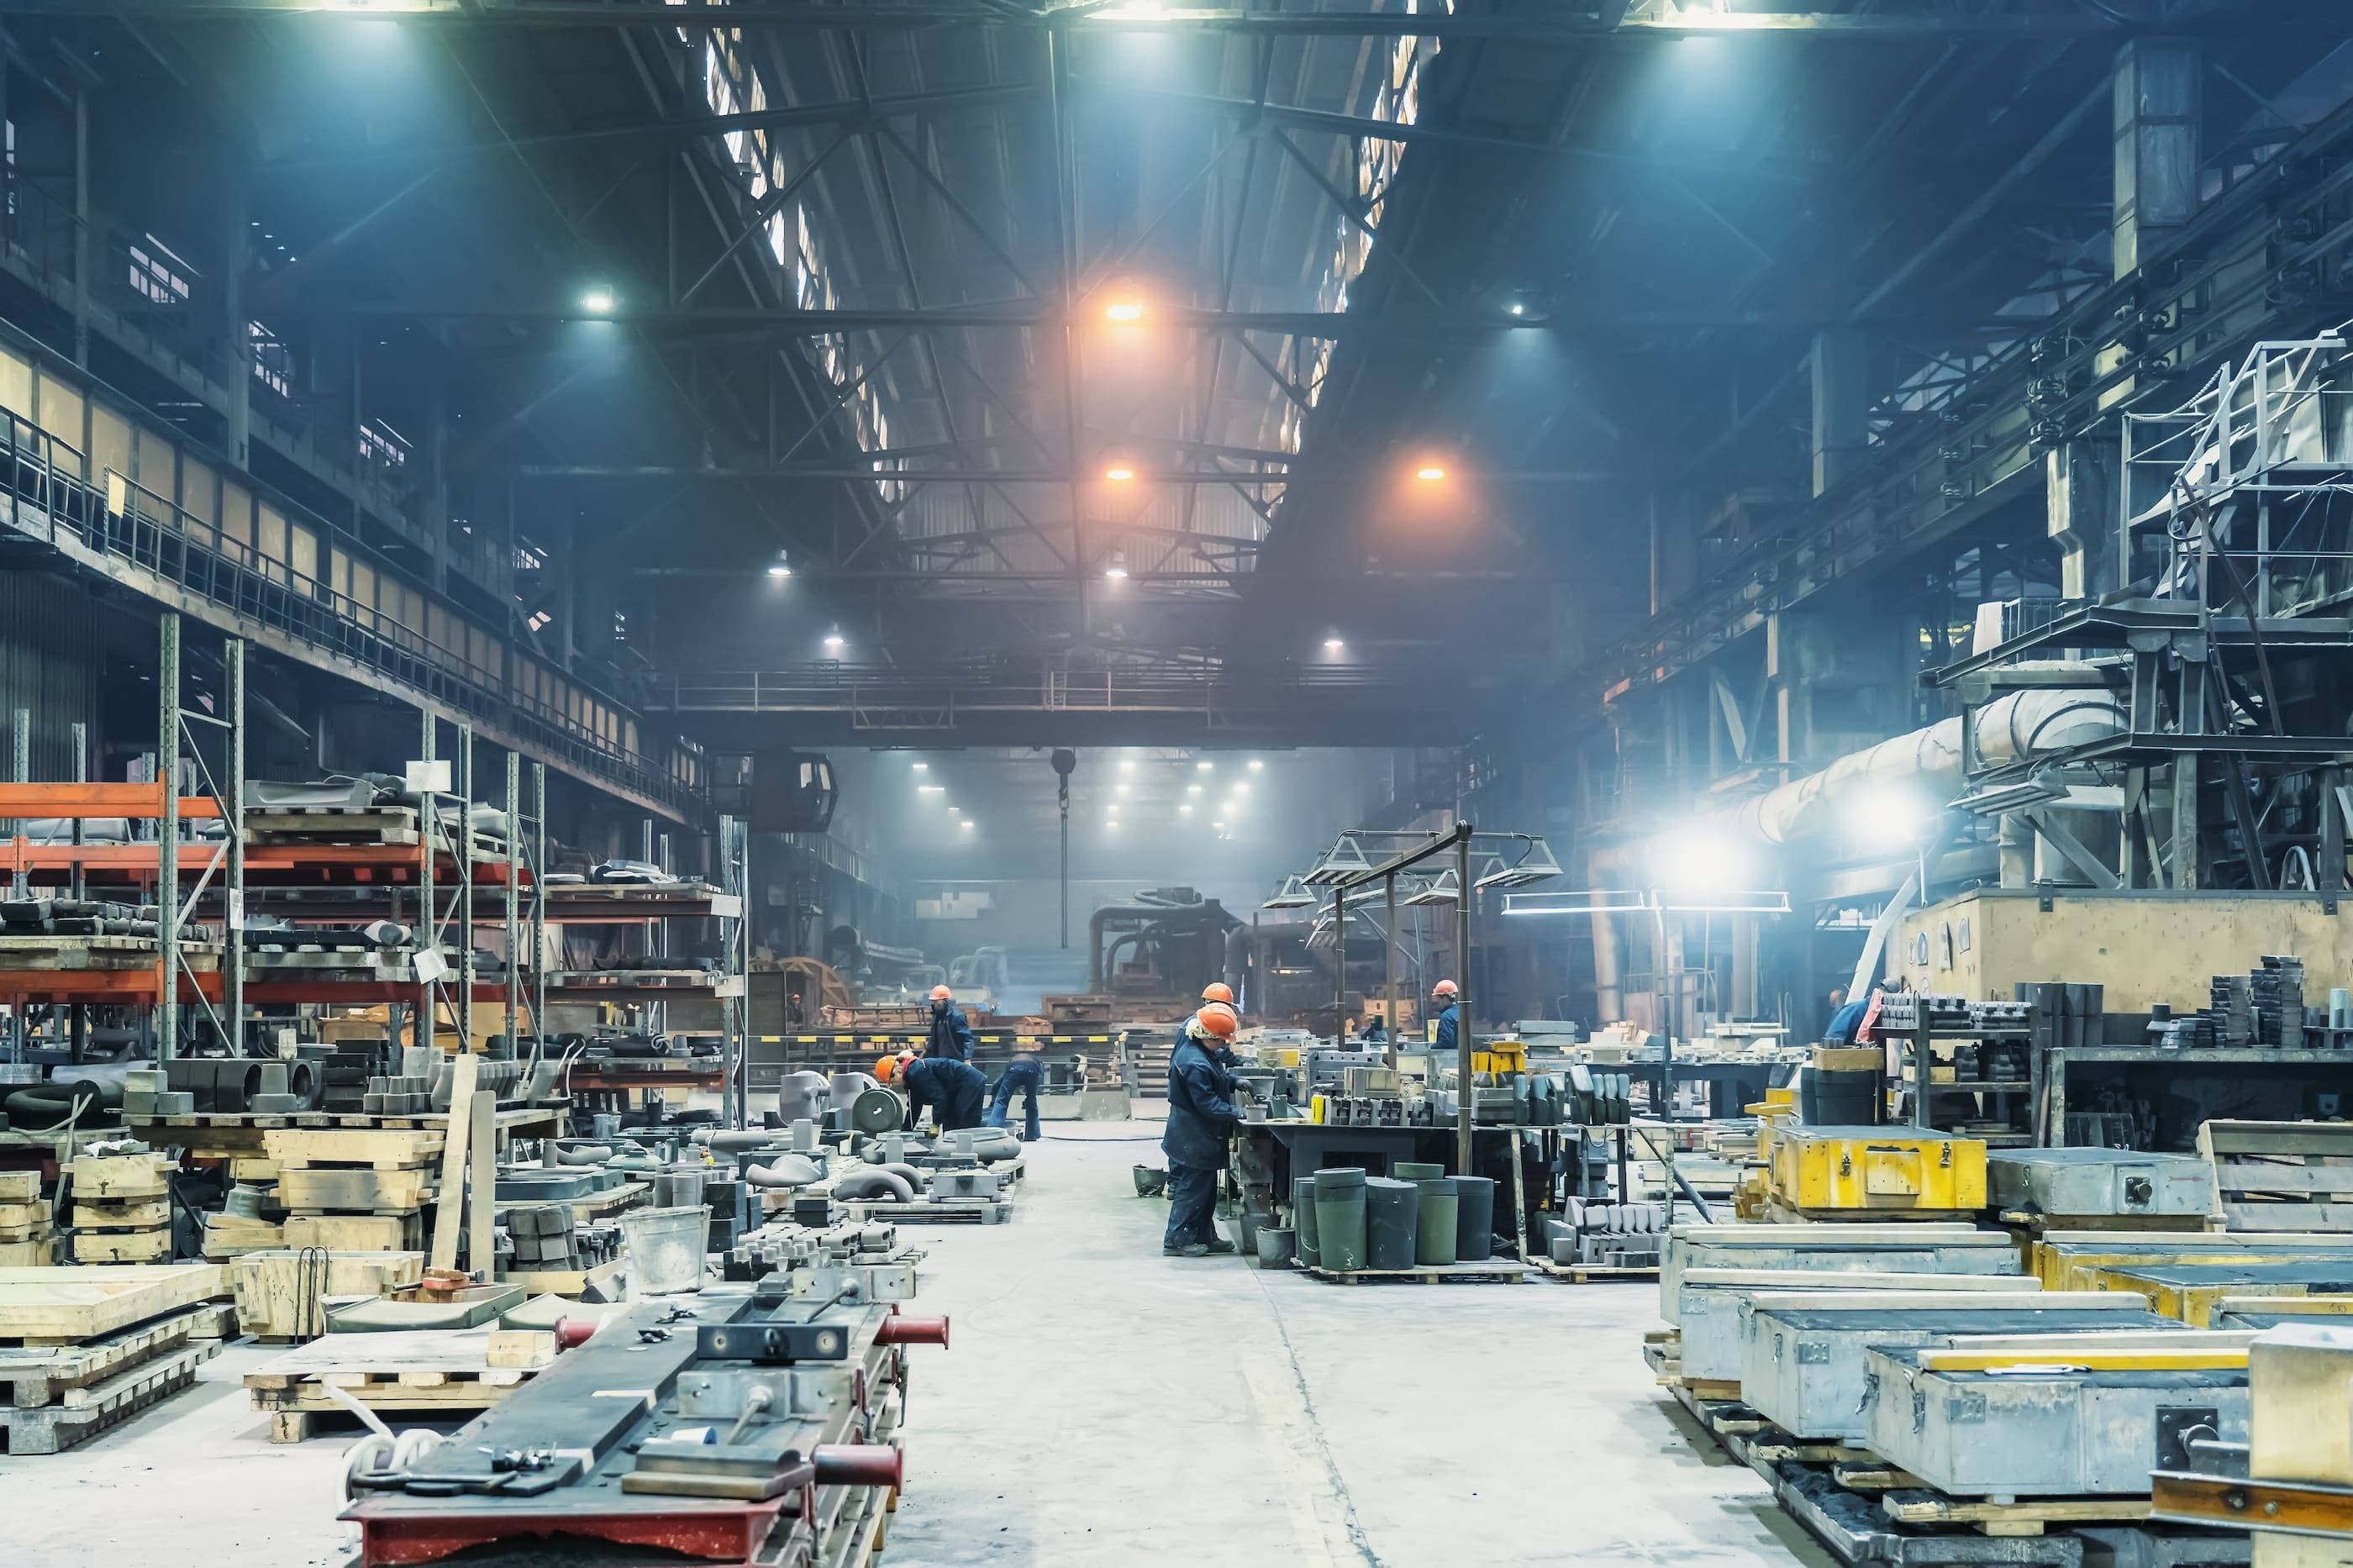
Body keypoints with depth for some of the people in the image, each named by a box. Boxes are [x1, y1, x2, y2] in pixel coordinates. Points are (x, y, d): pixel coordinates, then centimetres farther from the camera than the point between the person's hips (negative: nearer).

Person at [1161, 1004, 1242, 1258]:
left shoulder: (1194, 1051, 6)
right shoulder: (1195, 1064, -27)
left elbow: (1215, 1080, 22)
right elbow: (1207, 1104, -25)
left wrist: (1233, 1082, 7)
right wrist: (1235, 1114, -19)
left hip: (1196, 1138, 11)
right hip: (1195, 1139, -11)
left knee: (1206, 1188, 18)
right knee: (1193, 1189, -1)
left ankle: (1205, 1237, 27)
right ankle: (1177, 1240, 7)